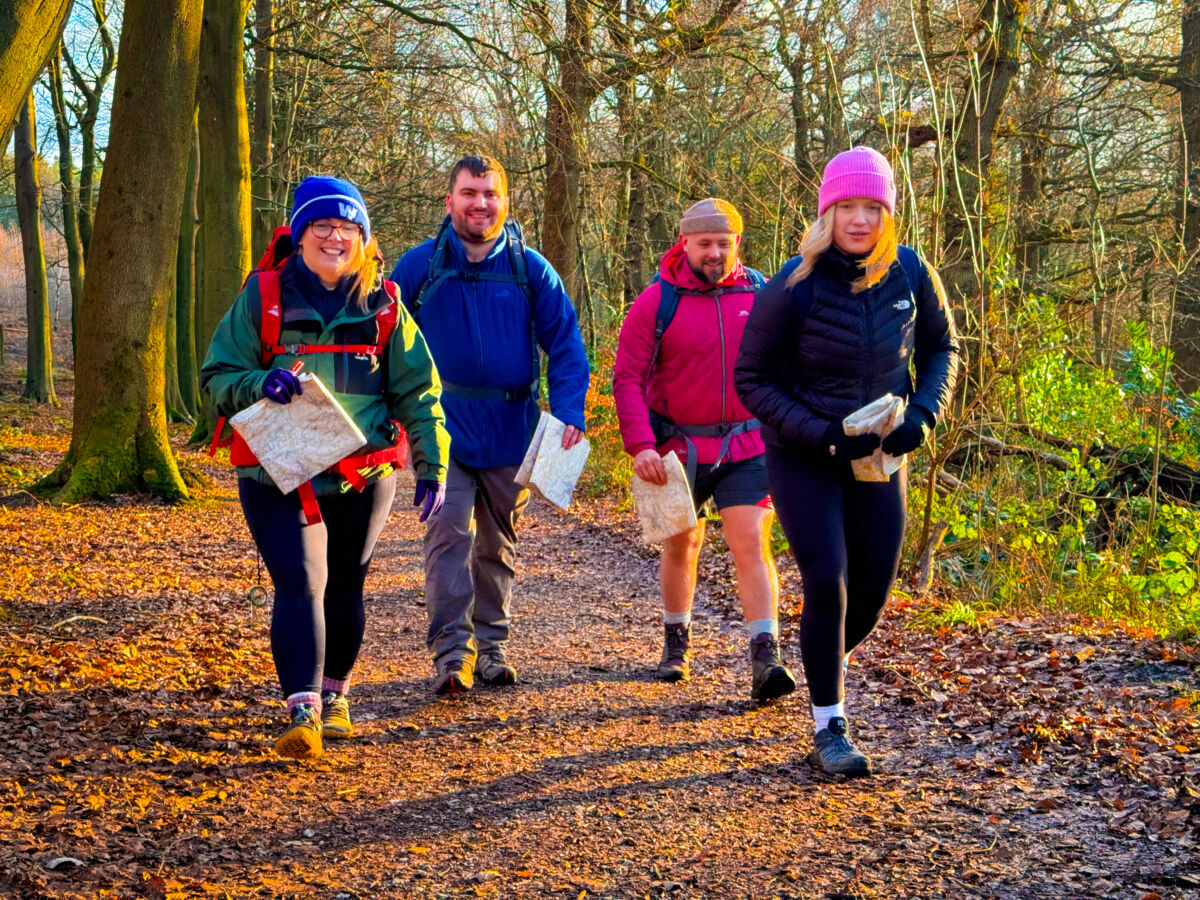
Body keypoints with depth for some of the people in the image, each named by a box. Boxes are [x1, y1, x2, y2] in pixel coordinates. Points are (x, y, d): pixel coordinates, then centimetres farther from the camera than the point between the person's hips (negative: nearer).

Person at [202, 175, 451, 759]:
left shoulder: (382, 305, 6)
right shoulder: (263, 296, 1)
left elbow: (417, 391, 8)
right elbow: (216, 375, 2)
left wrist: (433, 465, 1)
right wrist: (261, 384, -19)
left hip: (364, 476, 2)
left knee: (345, 587, 13)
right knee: (300, 584, -15)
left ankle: (334, 697, 33)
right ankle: (302, 714, -18)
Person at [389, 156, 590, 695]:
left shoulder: (530, 270, 2)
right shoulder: (421, 265, -1)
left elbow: (565, 345, 3)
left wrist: (569, 412, -10)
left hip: (510, 429, 2)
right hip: (443, 427, -2)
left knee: (498, 543, 13)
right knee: (449, 531, -14)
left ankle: (491, 644, 26)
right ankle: (451, 651, -15)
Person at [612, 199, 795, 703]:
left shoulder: (760, 296, 2)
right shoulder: (656, 302, -5)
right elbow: (627, 377, -7)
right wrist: (640, 445, -17)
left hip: (747, 448, 0)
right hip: (679, 448, 0)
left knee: (751, 542, -12)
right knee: (681, 544, 14)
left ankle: (765, 660, -15)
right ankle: (676, 641, 35)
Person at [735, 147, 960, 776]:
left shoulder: (910, 275, -7)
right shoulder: (794, 286, -18)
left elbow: (941, 347, 10)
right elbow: (751, 379, -10)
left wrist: (924, 413, -8)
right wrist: (820, 434, -20)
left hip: (878, 457, 4)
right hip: (803, 458, -4)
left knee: (874, 587, 9)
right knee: (826, 583, -13)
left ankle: (830, 660, 43)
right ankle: (829, 729, 2)